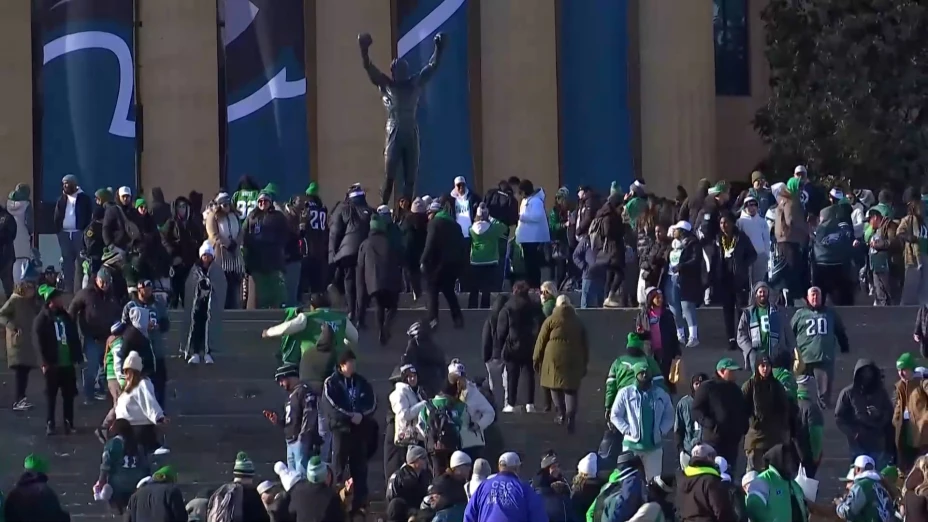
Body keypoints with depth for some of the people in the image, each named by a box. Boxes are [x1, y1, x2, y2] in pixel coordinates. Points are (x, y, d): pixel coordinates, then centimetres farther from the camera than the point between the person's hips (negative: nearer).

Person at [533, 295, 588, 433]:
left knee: (555, 385, 13)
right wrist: (585, 363, 22)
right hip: (574, 360, 3)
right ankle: (571, 418, -11)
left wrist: (536, 359, 10)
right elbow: (585, 344, 16)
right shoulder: (578, 322, 13)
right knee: (571, 389, 2)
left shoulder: (551, 320, 2)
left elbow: (541, 341, 2)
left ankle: (561, 413, 7)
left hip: (554, 358, -2)